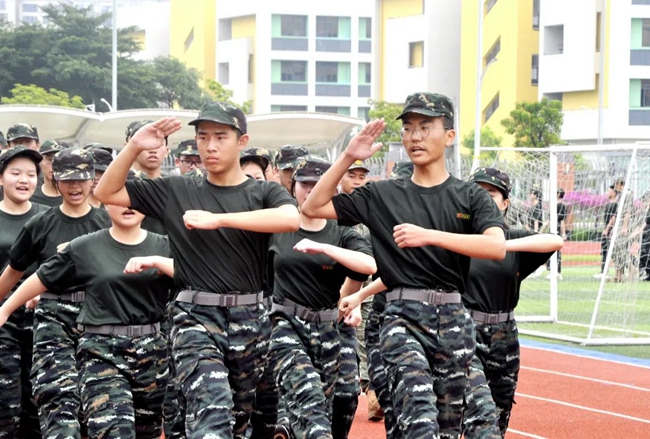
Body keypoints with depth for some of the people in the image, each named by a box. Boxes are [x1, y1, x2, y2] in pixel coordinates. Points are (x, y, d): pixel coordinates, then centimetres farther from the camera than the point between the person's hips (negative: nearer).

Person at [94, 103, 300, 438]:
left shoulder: (264, 193, 4)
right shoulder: (176, 192, 8)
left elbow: (291, 219, -20)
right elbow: (106, 193, 10)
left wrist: (218, 218, -23)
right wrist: (134, 147, -6)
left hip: (250, 320, 2)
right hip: (195, 319, -2)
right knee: (212, 410, -22)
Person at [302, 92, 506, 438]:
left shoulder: (470, 196, 6)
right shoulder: (382, 195, 11)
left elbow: (497, 247, -12)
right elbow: (313, 207, 9)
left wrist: (429, 235, -21)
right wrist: (348, 158, -1)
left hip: (454, 319, 1)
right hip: (403, 316, -1)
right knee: (420, 409, -26)